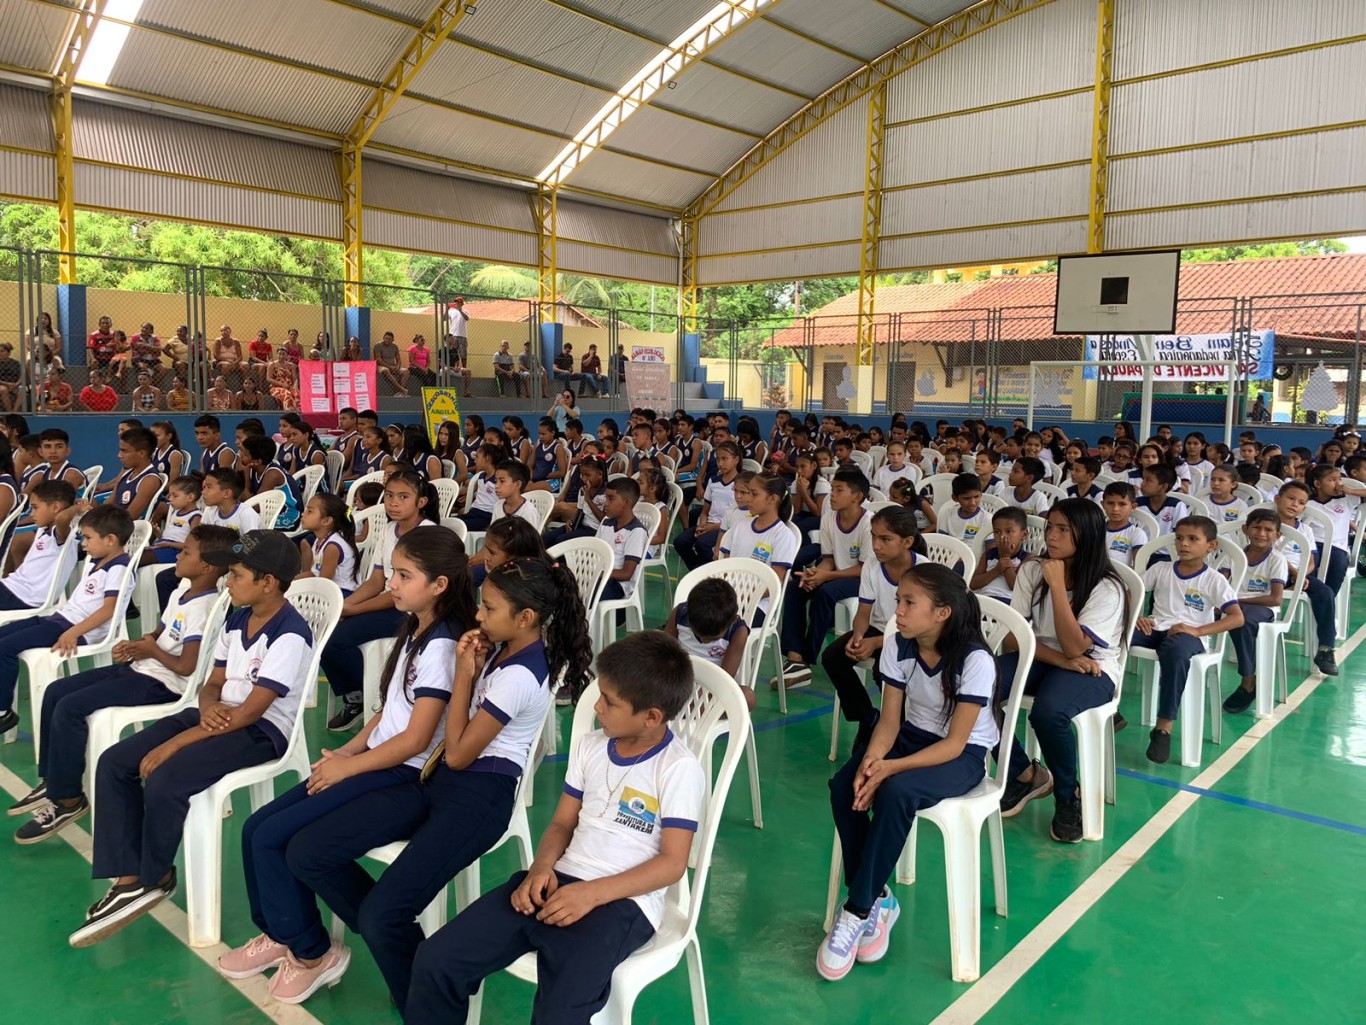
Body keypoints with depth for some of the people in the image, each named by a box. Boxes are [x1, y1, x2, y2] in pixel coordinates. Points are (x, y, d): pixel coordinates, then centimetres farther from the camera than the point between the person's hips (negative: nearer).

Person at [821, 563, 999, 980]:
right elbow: (890, 720, -6)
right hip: (912, 737, 5)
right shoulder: (898, 647, -8)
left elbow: (954, 743, -23)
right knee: (844, 786, -23)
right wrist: (870, 759, -27)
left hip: (964, 755, -5)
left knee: (895, 792, -34)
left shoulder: (974, 660, -24)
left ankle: (857, 911, -19)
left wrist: (890, 767, -32)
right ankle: (878, 900, -7)